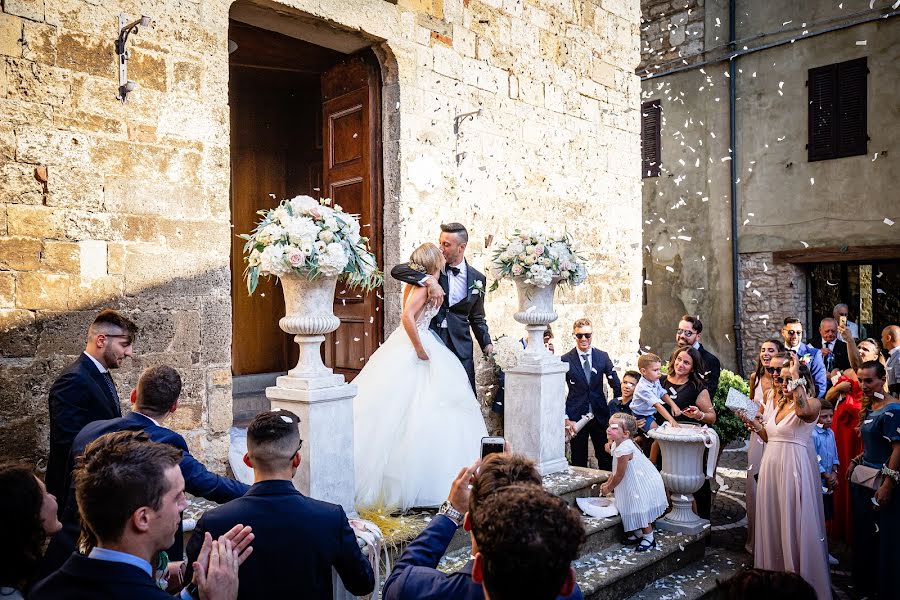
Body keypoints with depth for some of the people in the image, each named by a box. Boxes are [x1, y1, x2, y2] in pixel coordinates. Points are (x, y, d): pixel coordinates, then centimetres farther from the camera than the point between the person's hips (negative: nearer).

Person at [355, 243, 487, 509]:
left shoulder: (420, 283, 12)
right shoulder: (425, 284, -15)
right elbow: (407, 316, -28)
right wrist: (420, 349, -21)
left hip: (414, 343, 10)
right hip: (412, 348, -10)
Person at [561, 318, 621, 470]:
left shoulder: (603, 357, 4)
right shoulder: (566, 360, -4)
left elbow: (616, 385, 9)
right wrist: (566, 418, -8)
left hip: (600, 416, 2)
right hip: (576, 418, -2)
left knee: (606, 458, 8)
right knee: (579, 461, 6)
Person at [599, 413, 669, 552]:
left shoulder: (624, 449, -31)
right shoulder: (616, 444, 0)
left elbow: (619, 475, -22)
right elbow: (616, 471, 13)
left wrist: (608, 488, -8)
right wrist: (607, 483, 9)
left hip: (644, 484, -10)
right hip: (634, 484, 10)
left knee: (641, 510, -2)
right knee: (634, 509, 16)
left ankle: (649, 538, 13)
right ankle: (638, 534, 31)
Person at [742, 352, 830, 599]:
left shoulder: (812, 402, -8)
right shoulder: (774, 402, 13)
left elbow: (804, 411, -34)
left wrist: (796, 376, -30)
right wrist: (752, 422, 5)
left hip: (795, 467, -7)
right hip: (771, 466, 7)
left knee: (796, 523, 0)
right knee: (772, 522, 12)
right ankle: (774, 574, 26)